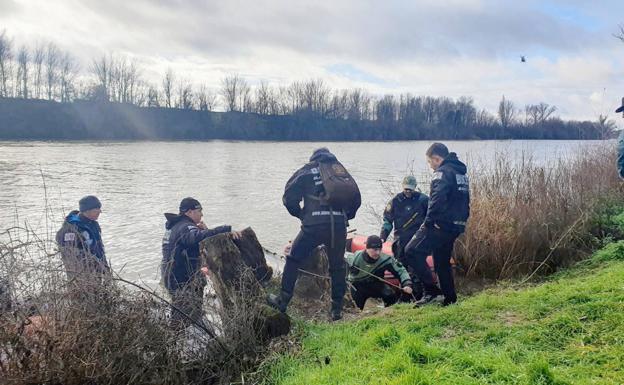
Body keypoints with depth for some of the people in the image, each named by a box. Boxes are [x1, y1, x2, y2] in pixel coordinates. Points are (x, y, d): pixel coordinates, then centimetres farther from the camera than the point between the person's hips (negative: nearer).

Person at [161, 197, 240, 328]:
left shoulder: (175, 226, 15)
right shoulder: (185, 228, -19)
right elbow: (198, 237, -42)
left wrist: (204, 232, -6)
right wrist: (227, 230, -50)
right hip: (182, 281, -10)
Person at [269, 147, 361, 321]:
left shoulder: (307, 170, 10)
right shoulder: (343, 172, 20)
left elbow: (289, 197, 5)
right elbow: (356, 199, 19)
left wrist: (300, 214, 20)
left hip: (314, 225, -3)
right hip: (339, 226, 3)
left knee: (293, 260, 14)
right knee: (337, 266, 18)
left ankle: (283, 301, 18)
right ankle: (337, 309, 23)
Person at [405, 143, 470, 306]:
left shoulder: (443, 172, -11)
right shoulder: (461, 173, 19)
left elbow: (437, 201, -25)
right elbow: (464, 202, 22)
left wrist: (427, 222, -19)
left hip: (440, 225, -10)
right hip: (455, 226, 10)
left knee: (412, 251, -10)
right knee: (443, 262, 18)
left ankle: (431, 289, -11)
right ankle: (450, 298, 20)